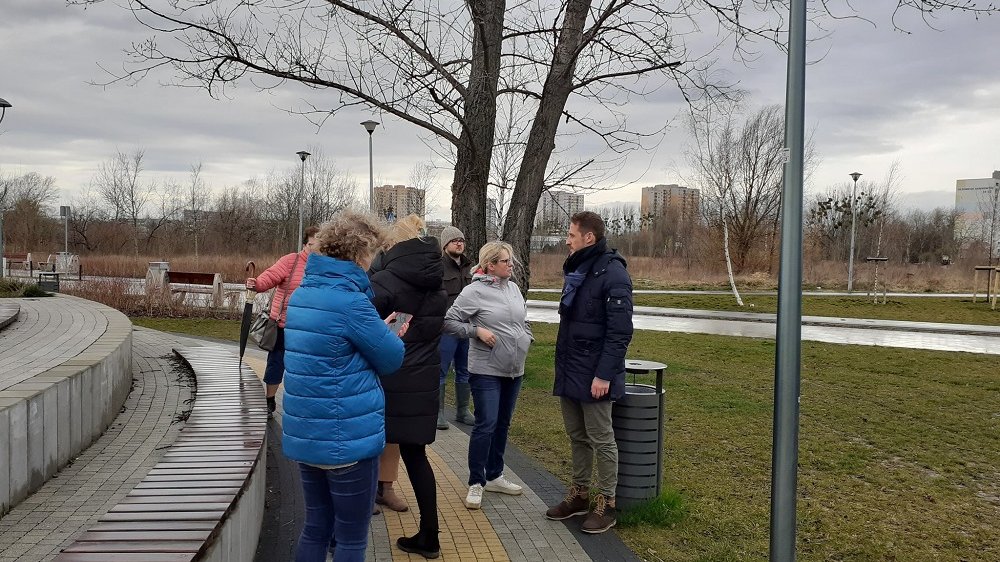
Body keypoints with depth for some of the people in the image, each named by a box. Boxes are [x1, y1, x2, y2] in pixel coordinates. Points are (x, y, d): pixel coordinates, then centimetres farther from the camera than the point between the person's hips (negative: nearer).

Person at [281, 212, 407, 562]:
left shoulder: (303, 291, 8)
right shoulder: (350, 300, -19)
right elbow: (391, 360, -9)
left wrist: (378, 332, 9)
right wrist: (394, 338, 11)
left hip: (304, 434, 8)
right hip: (346, 439, -8)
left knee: (315, 529, 18)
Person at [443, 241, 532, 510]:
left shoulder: (513, 288, 8)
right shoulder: (475, 291, -12)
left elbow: (524, 321, 22)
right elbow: (449, 321, -11)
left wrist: (525, 341, 8)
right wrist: (477, 331, -18)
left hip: (514, 369, 7)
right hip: (486, 370, -7)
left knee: (502, 424, 15)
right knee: (486, 425, -9)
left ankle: (494, 476, 28)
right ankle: (476, 483, 5)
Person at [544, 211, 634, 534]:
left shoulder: (612, 273, -15)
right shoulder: (575, 270, 12)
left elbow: (620, 332, -19)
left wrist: (604, 375, -22)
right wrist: (562, 362, 16)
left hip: (594, 375, -8)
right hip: (569, 372, 8)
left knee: (601, 440, 3)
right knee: (576, 437, 16)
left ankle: (606, 504, 15)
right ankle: (579, 494, 28)